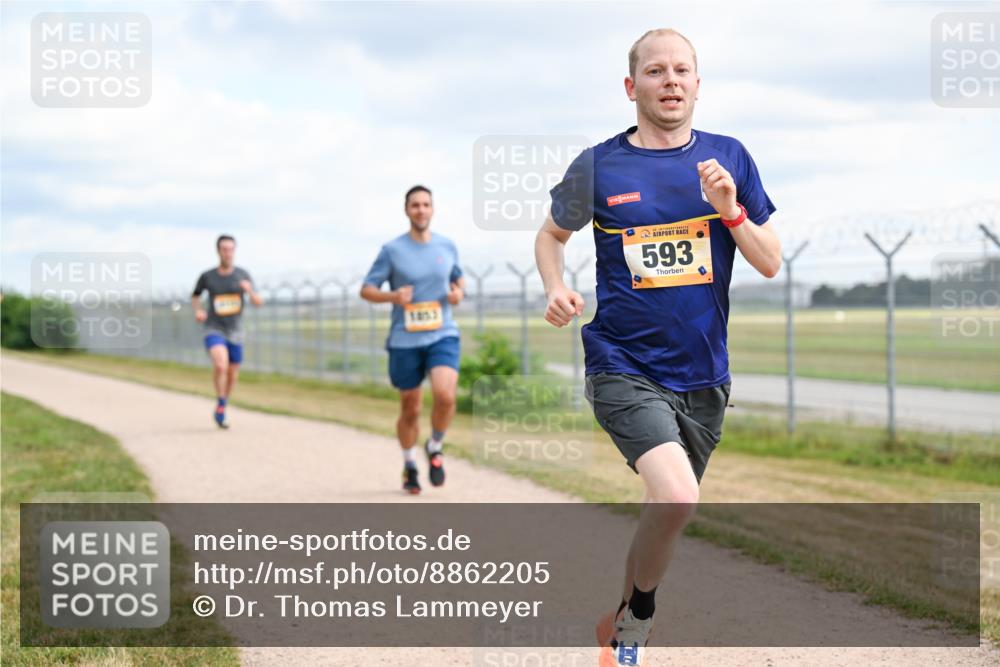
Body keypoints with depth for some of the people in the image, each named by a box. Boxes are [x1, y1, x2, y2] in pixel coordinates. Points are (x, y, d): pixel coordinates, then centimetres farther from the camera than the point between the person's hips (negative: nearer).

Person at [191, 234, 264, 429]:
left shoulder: (242, 274, -3)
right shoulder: (207, 276, -5)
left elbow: (258, 302, -6)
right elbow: (195, 296, 13)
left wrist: (249, 291, -27)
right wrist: (198, 310, -7)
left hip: (235, 332, 3)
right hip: (214, 331, -3)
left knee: (232, 376, 12)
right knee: (220, 365, -30)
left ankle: (220, 412, 39)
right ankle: (220, 406, -10)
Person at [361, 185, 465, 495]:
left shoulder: (447, 246, 5)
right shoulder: (392, 250, -3)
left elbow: (458, 277, 22)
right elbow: (366, 289, 0)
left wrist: (459, 292, -1)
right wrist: (393, 296, -19)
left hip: (443, 335, 1)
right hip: (405, 341, -1)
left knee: (445, 395, -23)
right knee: (410, 409, 7)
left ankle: (435, 447, 5)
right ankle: (409, 467, 31)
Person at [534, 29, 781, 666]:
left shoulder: (729, 157, 4)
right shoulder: (598, 166, -2)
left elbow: (771, 263, 4)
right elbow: (551, 235, 15)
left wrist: (730, 209, -13)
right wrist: (556, 289, -4)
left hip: (702, 374, 4)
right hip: (624, 367, -4)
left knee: (669, 510, 15)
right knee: (676, 497, -26)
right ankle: (638, 613, 0)